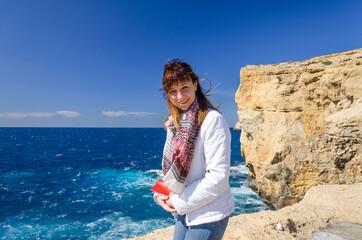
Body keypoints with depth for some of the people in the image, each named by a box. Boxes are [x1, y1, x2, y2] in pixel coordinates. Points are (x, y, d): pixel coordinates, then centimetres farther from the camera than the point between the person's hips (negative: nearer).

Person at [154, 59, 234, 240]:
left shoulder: (212, 119, -19)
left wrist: (180, 201, -14)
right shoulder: (175, 123, 4)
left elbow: (218, 177, -21)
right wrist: (160, 194, -4)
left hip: (208, 216, -6)